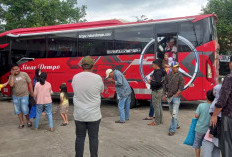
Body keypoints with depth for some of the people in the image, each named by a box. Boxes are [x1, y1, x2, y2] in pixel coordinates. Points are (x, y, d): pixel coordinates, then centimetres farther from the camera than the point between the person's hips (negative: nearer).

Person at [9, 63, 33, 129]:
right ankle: (21, 123, 25)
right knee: (18, 110, 10)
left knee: (25, 110, -3)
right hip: (15, 96, 3)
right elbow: (11, 84, -20)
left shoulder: (24, 74, -5)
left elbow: (29, 83, 1)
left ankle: (28, 120, 23)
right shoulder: (11, 76, -2)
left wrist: (31, 92, 2)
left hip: (24, 96, -3)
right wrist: (12, 75, -17)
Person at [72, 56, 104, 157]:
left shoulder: (75, 78, -4)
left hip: (79, 115, 2)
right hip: (94, 115, -2)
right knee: (93, 138, 11)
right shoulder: (97, 78, -12)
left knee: (80, 138, 14)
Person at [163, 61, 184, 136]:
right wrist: (165, 95, 8)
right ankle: (176, 125, 35)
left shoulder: (180, 76, -7)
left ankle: (172, 129, -6)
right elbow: (165, 85, 13)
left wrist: (176, 95, -16)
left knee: (174, 113, -10)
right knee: (171, 112, 16)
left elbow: (181, 87, -11)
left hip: (176, 97, -5)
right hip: (169, 97, 5)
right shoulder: (168, 76, 6)